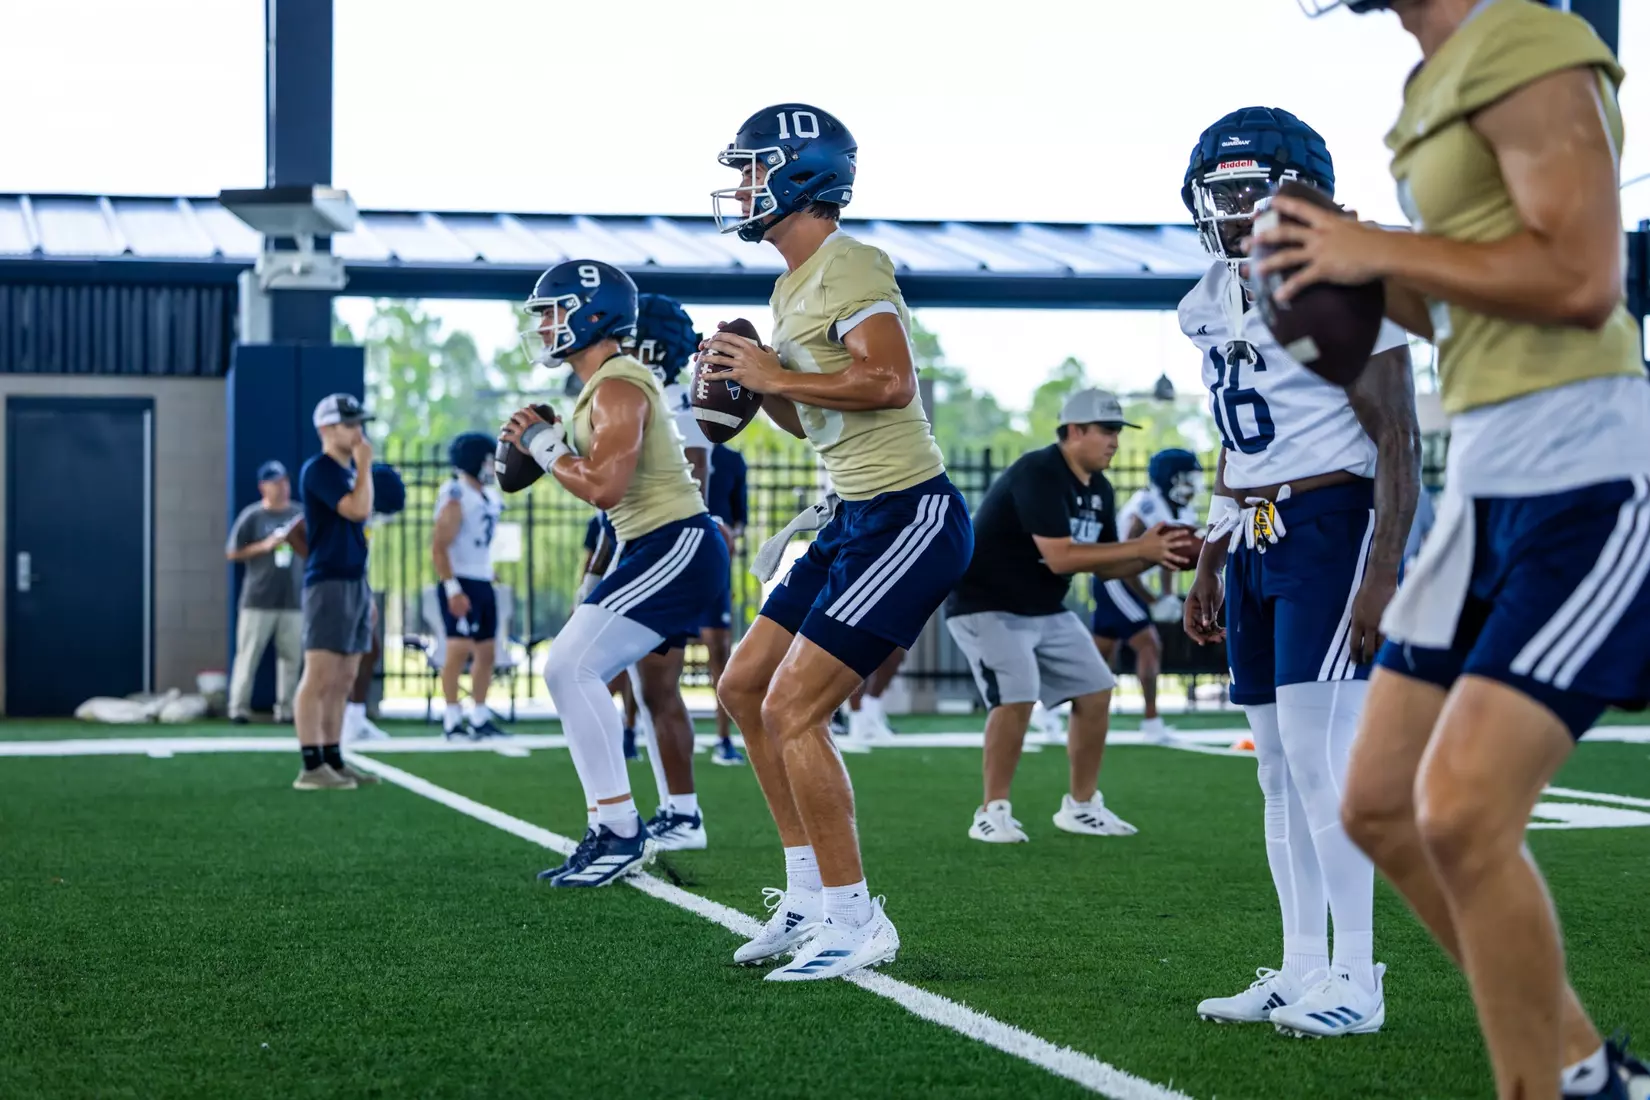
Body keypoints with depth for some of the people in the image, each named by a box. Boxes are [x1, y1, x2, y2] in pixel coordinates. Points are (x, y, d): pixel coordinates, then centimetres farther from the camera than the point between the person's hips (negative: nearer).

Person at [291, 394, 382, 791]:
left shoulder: (349, 472, 18)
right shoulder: (318, 470, -10)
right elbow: (358, 510, -23)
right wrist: (365, 465, -10)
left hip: (354, 582, 9)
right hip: (328, 583, -9)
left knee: (342, 681, 10)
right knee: (319, 677, -11)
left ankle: (333, 761, 15)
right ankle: (311, 768, -12)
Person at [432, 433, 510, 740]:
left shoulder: (488, 499, 14)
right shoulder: (456, 500, -13)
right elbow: (438, 547, -18)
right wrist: (452, 588, -23)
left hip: (483, 584, 9)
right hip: (461, 583, -9)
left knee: (487, 652, 10)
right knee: (459, 649, -10)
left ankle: (480, 719, 16)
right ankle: (452, 722, -7)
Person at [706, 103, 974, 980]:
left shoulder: (847, 267, -14)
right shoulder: (792, 285, 16)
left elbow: (890, 381, -28)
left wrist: (776, 376, -19)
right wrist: (752, 383, 5)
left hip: (907, 518, -11)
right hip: (853, 519, 11)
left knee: (794, 711, -12)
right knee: (744, 686, 13)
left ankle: (854, 919, -1)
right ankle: (811, 894, 20)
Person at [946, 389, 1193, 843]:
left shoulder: (1099, 490, 4)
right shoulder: (1038, 474, -24)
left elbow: (1103, 564, 8)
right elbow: (1059, 557, -32)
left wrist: (1154, 555, -11)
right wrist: (1140, 548, -30)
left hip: (1047, 611, 9)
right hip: (987, 606, -9)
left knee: (1096, 691, 7)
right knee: (1016, 698, -23)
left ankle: (1081, 806, 19)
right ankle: (993, 813, -11)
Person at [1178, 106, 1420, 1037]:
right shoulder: (1212, 305, 13)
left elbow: (1399, 440, -13)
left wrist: (1384, 572, -19)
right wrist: (1209, 564, 21)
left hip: (1331, 524, -8)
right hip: (1254, 538, 8)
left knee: (1317, 747, -12)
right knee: (1280, 761, 9)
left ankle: (1356, 979, -6)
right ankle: (1302, 970, 16)